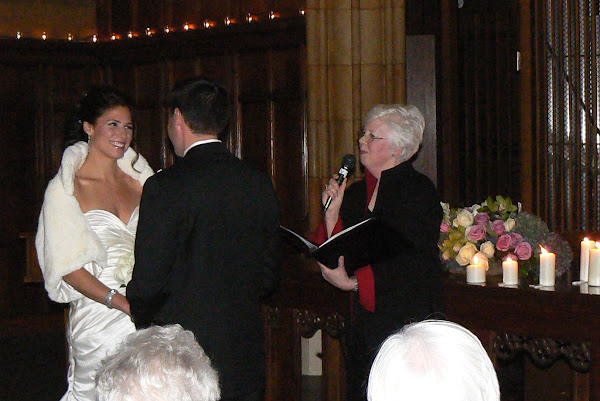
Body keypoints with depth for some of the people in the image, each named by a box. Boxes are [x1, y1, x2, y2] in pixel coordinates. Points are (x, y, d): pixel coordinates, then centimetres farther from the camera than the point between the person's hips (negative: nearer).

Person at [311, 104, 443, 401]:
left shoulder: (418, 190, -8)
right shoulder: (357, 192, 14)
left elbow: (409, 264, -15)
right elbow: (339, 257, 10)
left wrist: (353, 282, -15)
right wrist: (333, 212, -2)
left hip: (406, 323, -7)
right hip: (365, 323, 7)